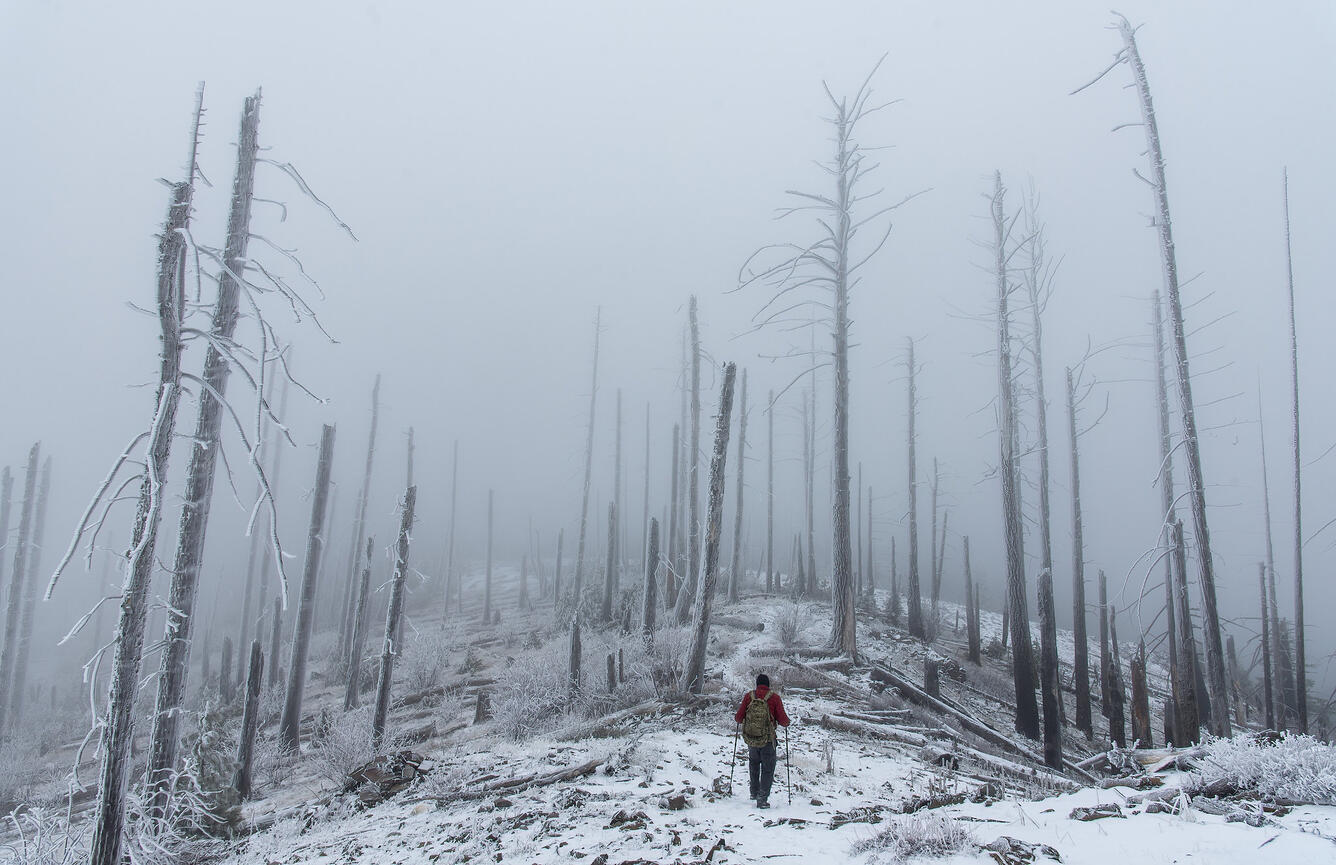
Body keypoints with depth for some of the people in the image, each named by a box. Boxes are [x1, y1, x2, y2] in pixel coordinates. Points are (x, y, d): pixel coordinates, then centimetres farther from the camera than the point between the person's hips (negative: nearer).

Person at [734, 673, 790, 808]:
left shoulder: (748, 696, -1)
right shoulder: (774, 697, -5)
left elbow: (738, 718, 0)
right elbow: (782, 720, -6)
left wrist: (737, 719, 23)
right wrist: (787, 722, 16)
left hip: (750, 739, 2)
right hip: (767, 740, -2)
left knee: (753, 762, 28)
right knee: (768, 769, 9)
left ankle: (754, 792, 29)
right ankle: (762, 798, -1)